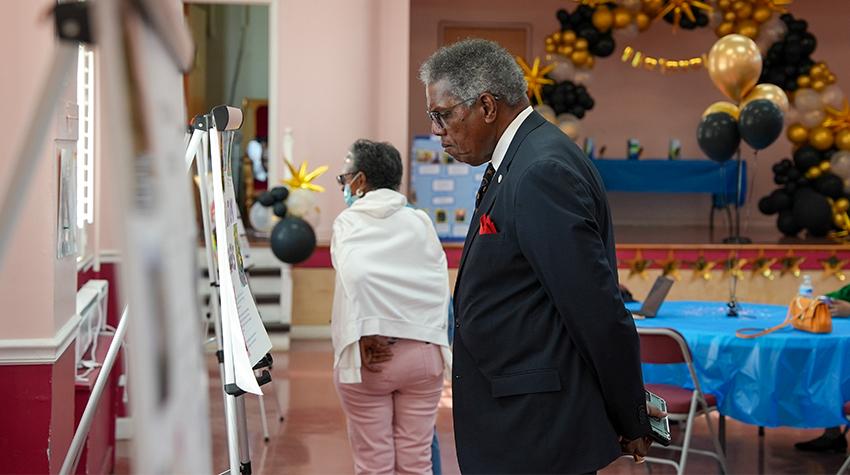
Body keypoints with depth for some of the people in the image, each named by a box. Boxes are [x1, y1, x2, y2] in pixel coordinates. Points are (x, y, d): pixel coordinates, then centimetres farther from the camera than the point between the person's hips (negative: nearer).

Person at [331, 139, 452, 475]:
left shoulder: (350, 222, -2)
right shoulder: (421, 222, 7)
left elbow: (355, 274, -21)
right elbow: (441, 284, 2)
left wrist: (363, 335, -17)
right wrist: (434, 335, 8)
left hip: (370, 356, -3)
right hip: (424, 351, 3)